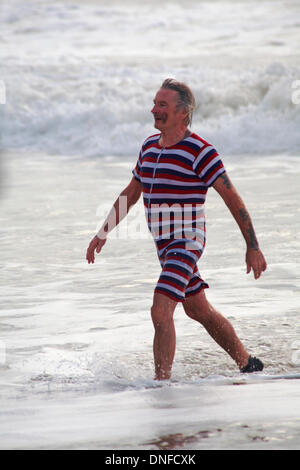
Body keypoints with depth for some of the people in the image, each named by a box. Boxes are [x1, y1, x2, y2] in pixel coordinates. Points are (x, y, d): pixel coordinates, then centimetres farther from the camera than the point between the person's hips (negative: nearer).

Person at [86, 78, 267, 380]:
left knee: (161, 311, -20)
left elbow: (233, 200, -12)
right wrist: (103, 233, 17)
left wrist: (253, 248, -12)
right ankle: (248, 366, 35)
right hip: (164, 243, 9)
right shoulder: (150, 146, 8)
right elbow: (130, 194, 20)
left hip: (187, 242, -8)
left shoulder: (200, 152, -15)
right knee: (199, 311, 19)